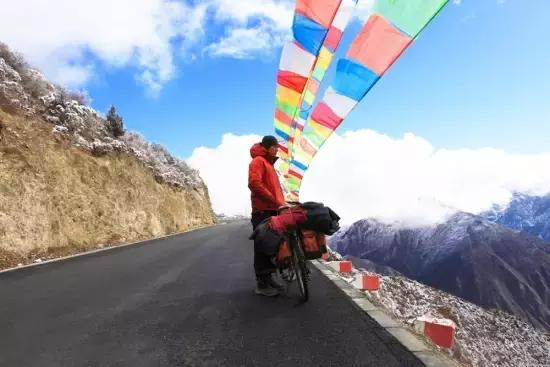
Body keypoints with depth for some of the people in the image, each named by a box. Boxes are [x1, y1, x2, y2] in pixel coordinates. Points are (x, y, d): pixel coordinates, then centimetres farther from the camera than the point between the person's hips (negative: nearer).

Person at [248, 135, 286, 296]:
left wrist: (281, 203, 11)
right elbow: (254, 184, -20)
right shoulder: (258, 161, -5)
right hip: (262, 211, -9)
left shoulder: (269, 163, 25)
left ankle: (268, 278, 20)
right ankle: (261, 284, 0)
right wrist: (276, 202, -21)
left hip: (273, 210, 9)